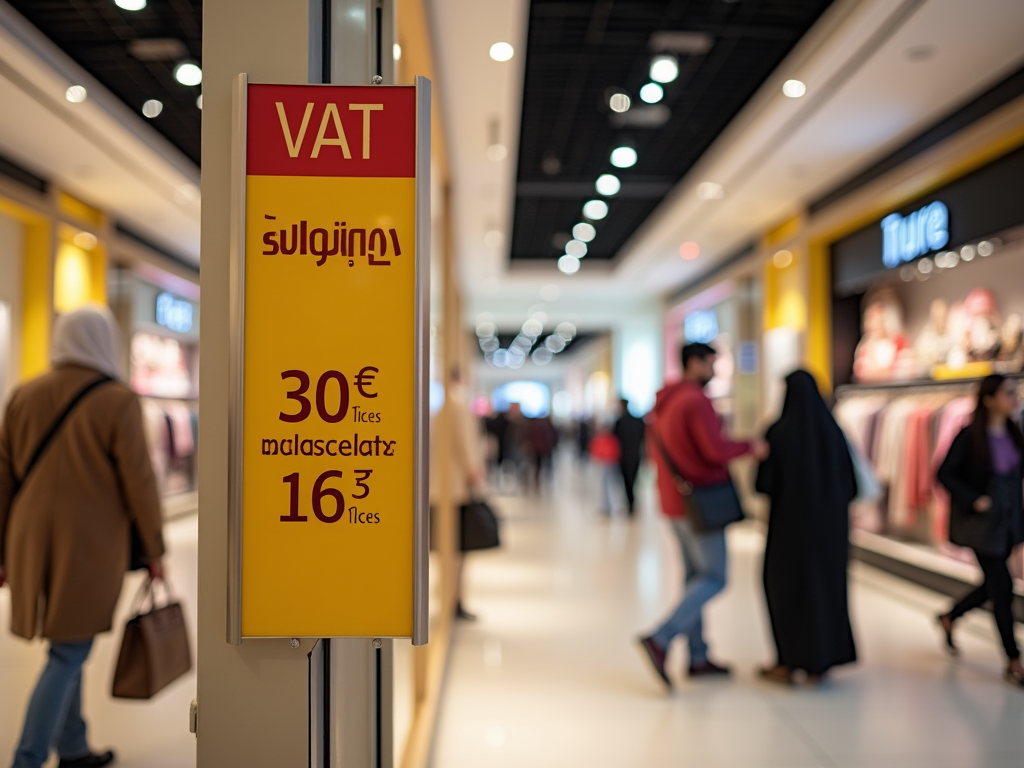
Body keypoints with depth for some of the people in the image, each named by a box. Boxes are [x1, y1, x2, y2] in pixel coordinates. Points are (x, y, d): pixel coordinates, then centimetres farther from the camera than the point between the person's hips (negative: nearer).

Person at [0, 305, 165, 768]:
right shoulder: (117, 402, -12)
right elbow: (139, 484, -11)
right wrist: (154, 551, -1)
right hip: (92, 548, -5)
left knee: (67, 648, 18)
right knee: (68, 653, 4)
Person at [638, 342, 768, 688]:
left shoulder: (663, 403, 12)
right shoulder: (697, 401, -17)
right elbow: (715, 450, -25)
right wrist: (750, 448, -8)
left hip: (676, 503, 9)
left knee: (696, 575, 14)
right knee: (714, 579, -3)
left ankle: (698, 658, 19)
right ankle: (660, 640, -13)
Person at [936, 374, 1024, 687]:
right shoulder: (970, 436, -14)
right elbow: (944, 473, -12)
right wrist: (973, 500, -18)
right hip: (982, 524, -7)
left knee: (993, 586, 15)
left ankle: (949, 618, 39)